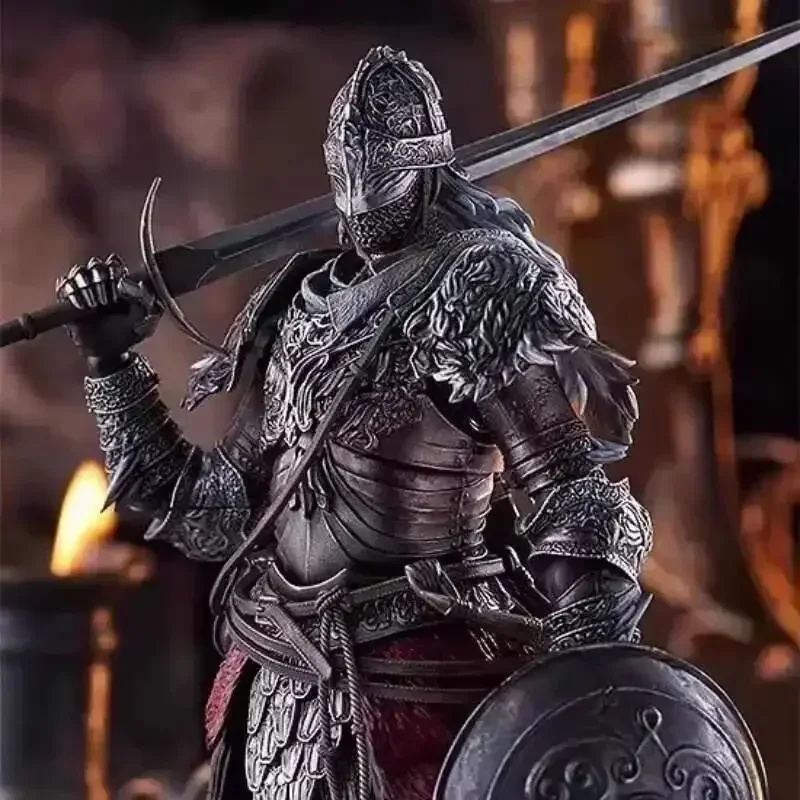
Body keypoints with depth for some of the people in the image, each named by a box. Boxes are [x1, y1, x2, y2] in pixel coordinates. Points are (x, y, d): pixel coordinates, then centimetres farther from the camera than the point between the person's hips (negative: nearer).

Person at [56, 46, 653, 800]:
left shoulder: (485, 288, -8)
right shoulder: (300, 313, 12)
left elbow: (576, 501, -14)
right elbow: (214, 515, 15)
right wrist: (114, 363, 11)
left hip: (423, 698, -7)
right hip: (285, 696, 7)